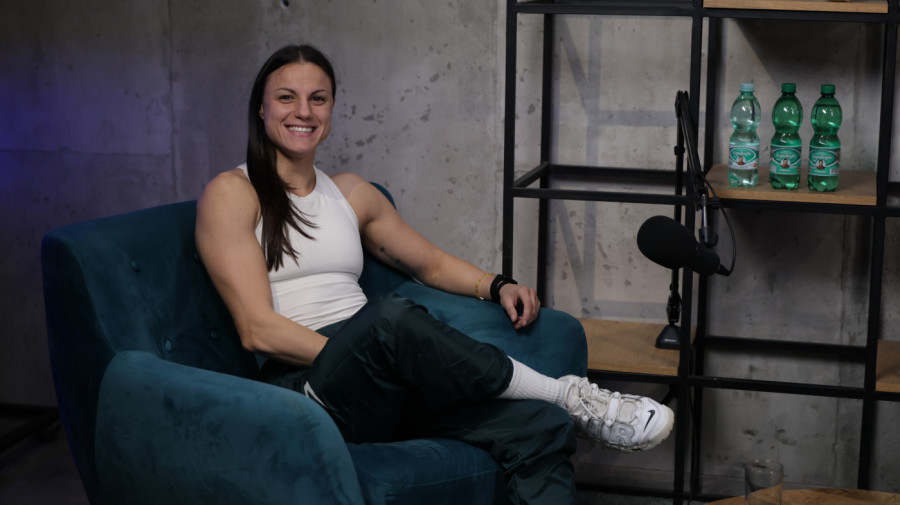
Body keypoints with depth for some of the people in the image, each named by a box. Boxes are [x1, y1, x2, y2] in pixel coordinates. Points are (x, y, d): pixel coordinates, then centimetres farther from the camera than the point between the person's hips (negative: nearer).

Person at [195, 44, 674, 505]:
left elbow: (431, 263, 30)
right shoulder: (231, 194, 2)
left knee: (542, 429, -20)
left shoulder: (350, 192, 20)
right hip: (306, 384, -5)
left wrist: (496, 286, 10)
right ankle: (569, 395, -20)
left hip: (384, 392, 6)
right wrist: (350, 355, -17)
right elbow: (257, 329, -7)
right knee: (391, 317, -38)